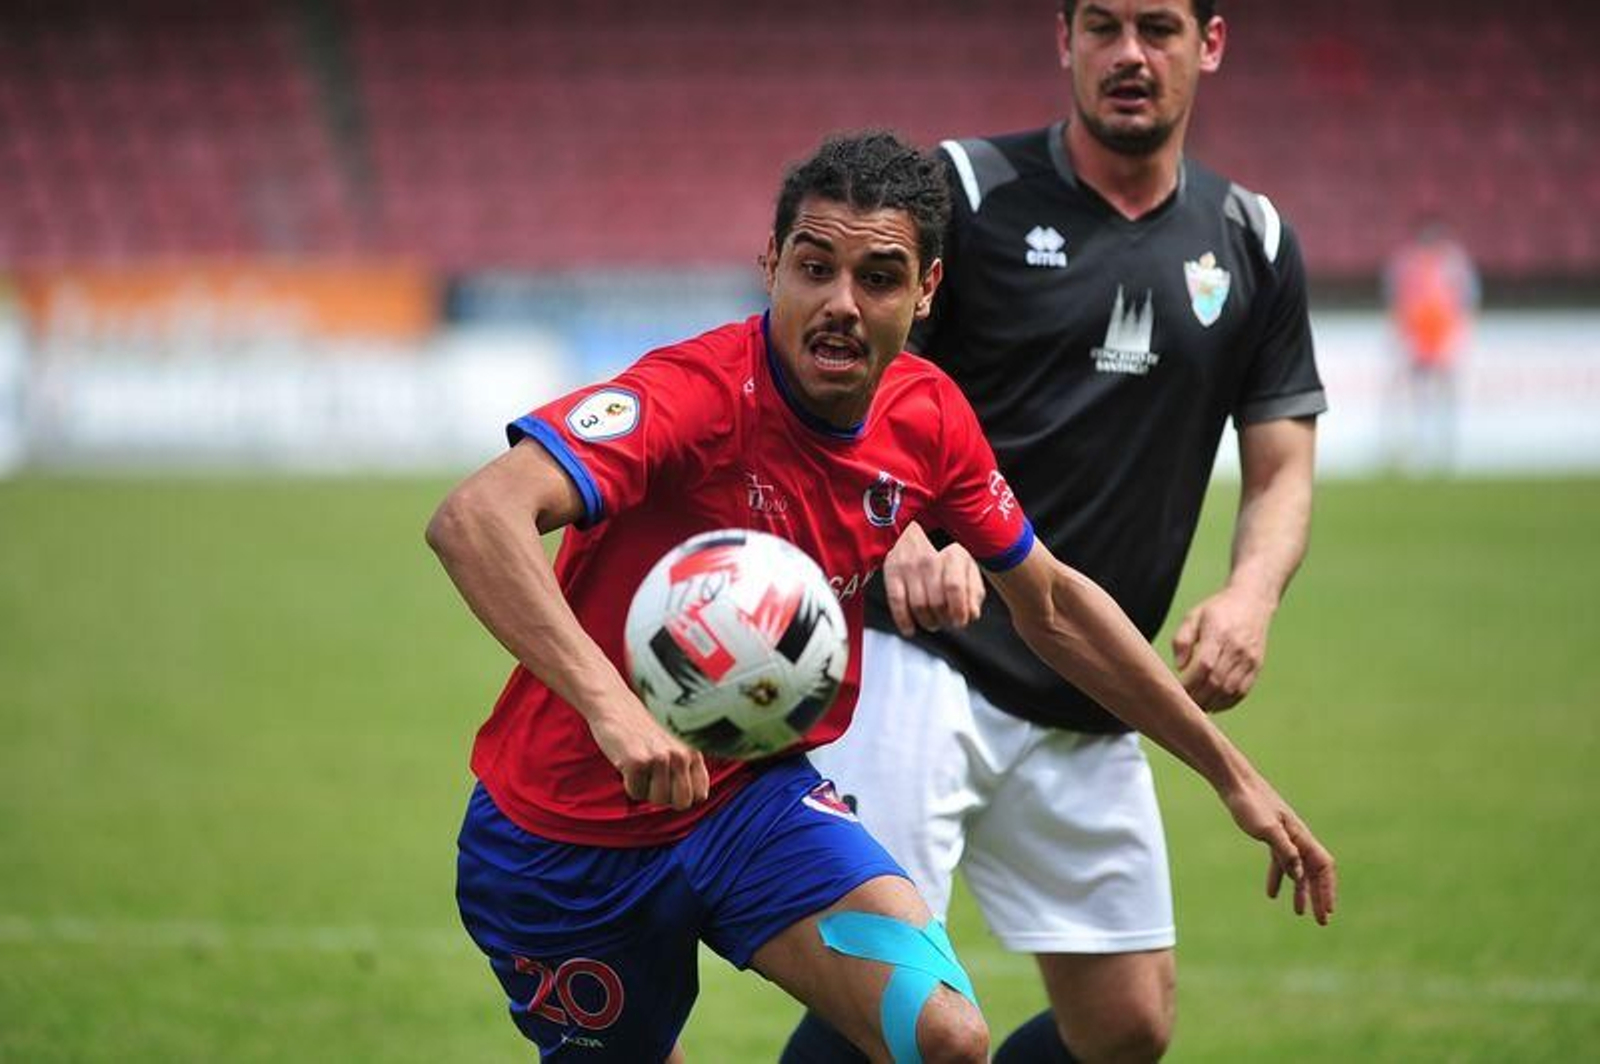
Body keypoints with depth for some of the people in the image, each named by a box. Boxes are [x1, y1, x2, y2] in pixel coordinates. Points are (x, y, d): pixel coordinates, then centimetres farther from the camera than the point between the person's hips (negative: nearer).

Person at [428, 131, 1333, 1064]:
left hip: (756, 797, 5)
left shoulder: (928, 418, -6)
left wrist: (1232, 774, 13)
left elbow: (1051, 604, 11)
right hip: (570, 839, -4)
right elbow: (474, 518, -43)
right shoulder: (696, 397, -27)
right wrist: (606, 702, -56)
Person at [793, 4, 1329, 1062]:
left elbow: (1283, 468, 12)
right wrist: (902, 531, -28)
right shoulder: (965, 190, -4)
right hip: (922, 662, -5)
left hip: (1088, 713, 6)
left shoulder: (1253, 240, 10)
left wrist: (1251, 595, -11)